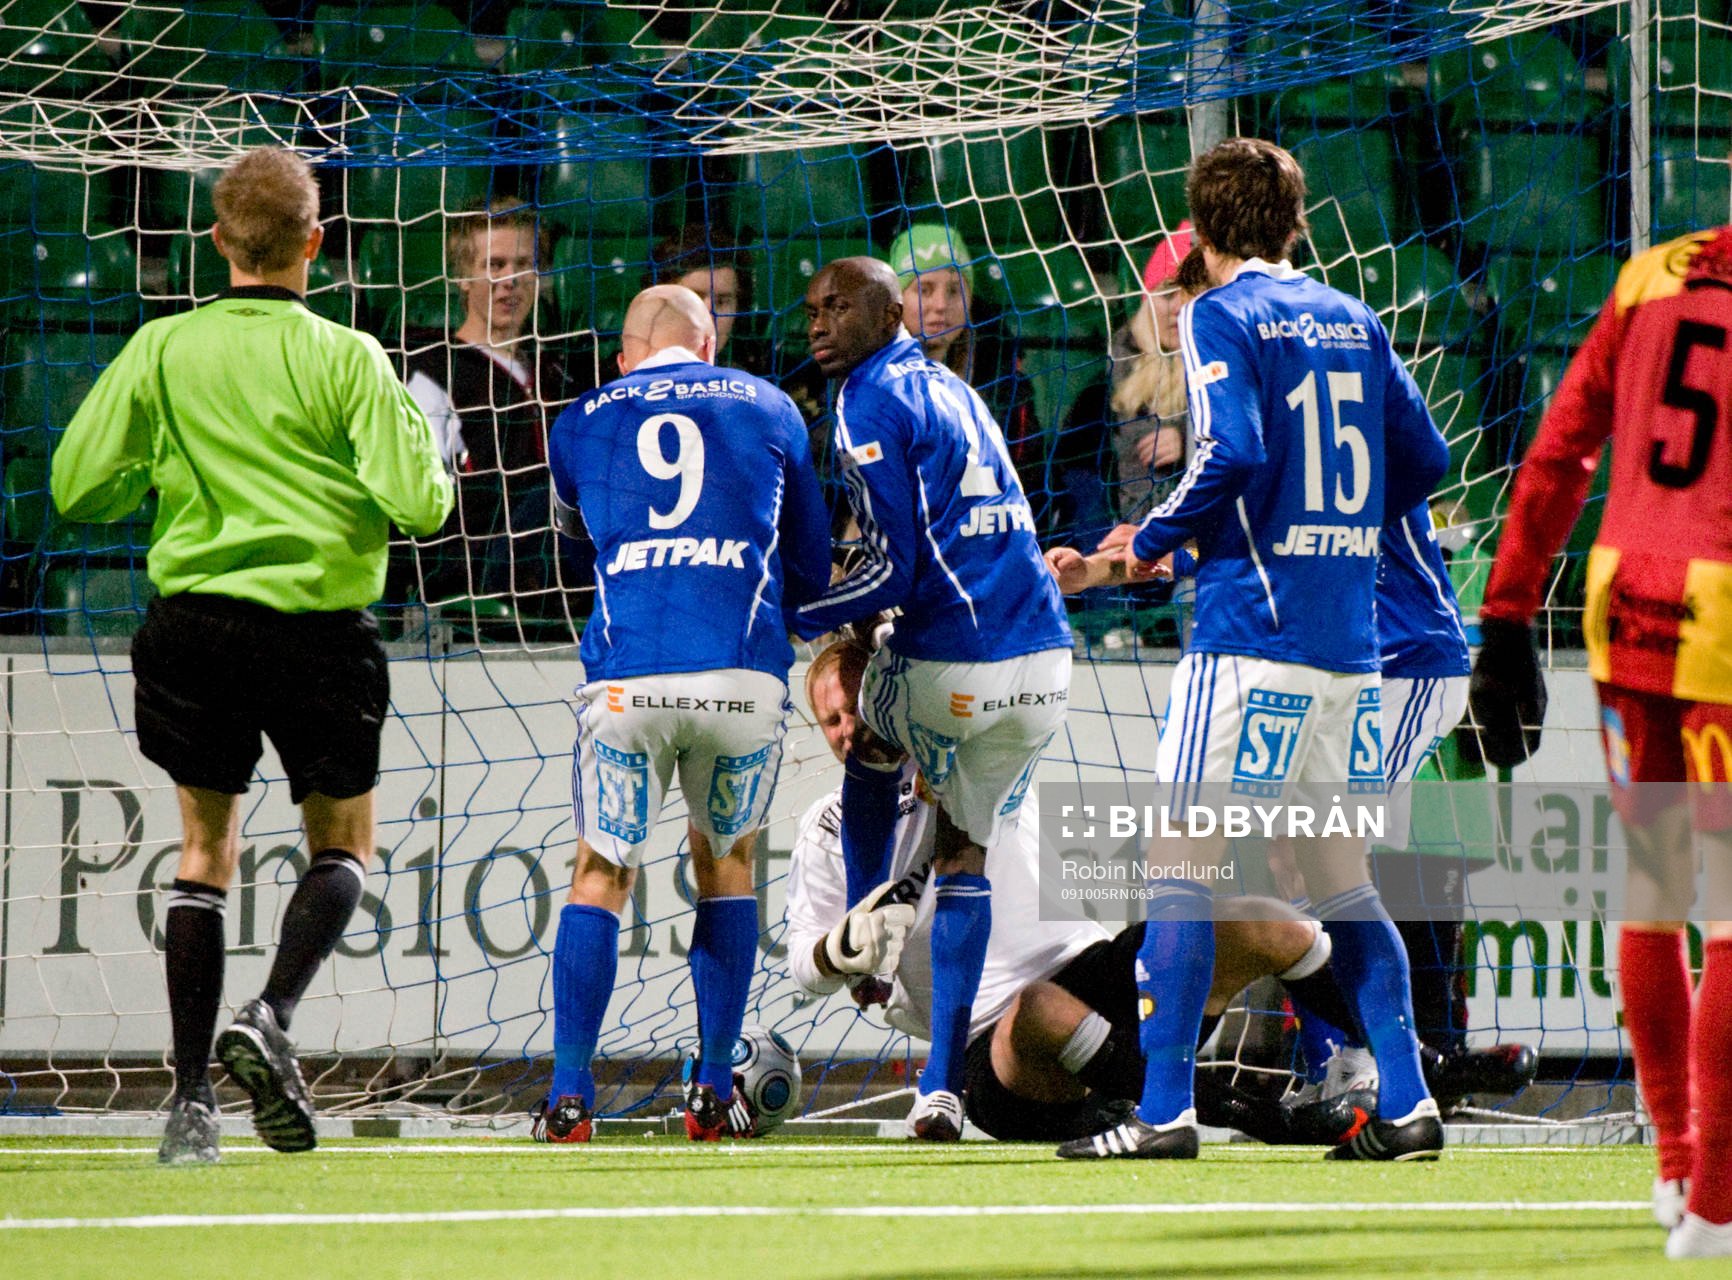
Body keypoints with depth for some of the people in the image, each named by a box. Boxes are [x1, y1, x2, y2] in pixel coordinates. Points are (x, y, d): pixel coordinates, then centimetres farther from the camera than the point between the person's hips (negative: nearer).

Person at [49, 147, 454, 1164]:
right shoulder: (347, 360, -7)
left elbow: (79, 489, 1)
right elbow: (418, 506, -12)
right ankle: (274, 1015, -11)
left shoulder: (161, 353, -1)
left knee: (206, 848, 14)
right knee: (344, 843, 16)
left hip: (196, 622, 2)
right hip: (321, 634, -2)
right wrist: (428, 458, 11)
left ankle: (193, 1097, 5)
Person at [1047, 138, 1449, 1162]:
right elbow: (1424, 461, 15)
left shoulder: (1221, 318, -6)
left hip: (1253, 628, -7)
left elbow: (1231, 455, -19)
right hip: (1352, 642, 7)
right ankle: (1408, 1107, 8)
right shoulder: (1355, 321, 13)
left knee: (1183, 871, -3)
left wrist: (1156, 539, -4)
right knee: (1344, 882, 12)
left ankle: (1166, 1111, -7)